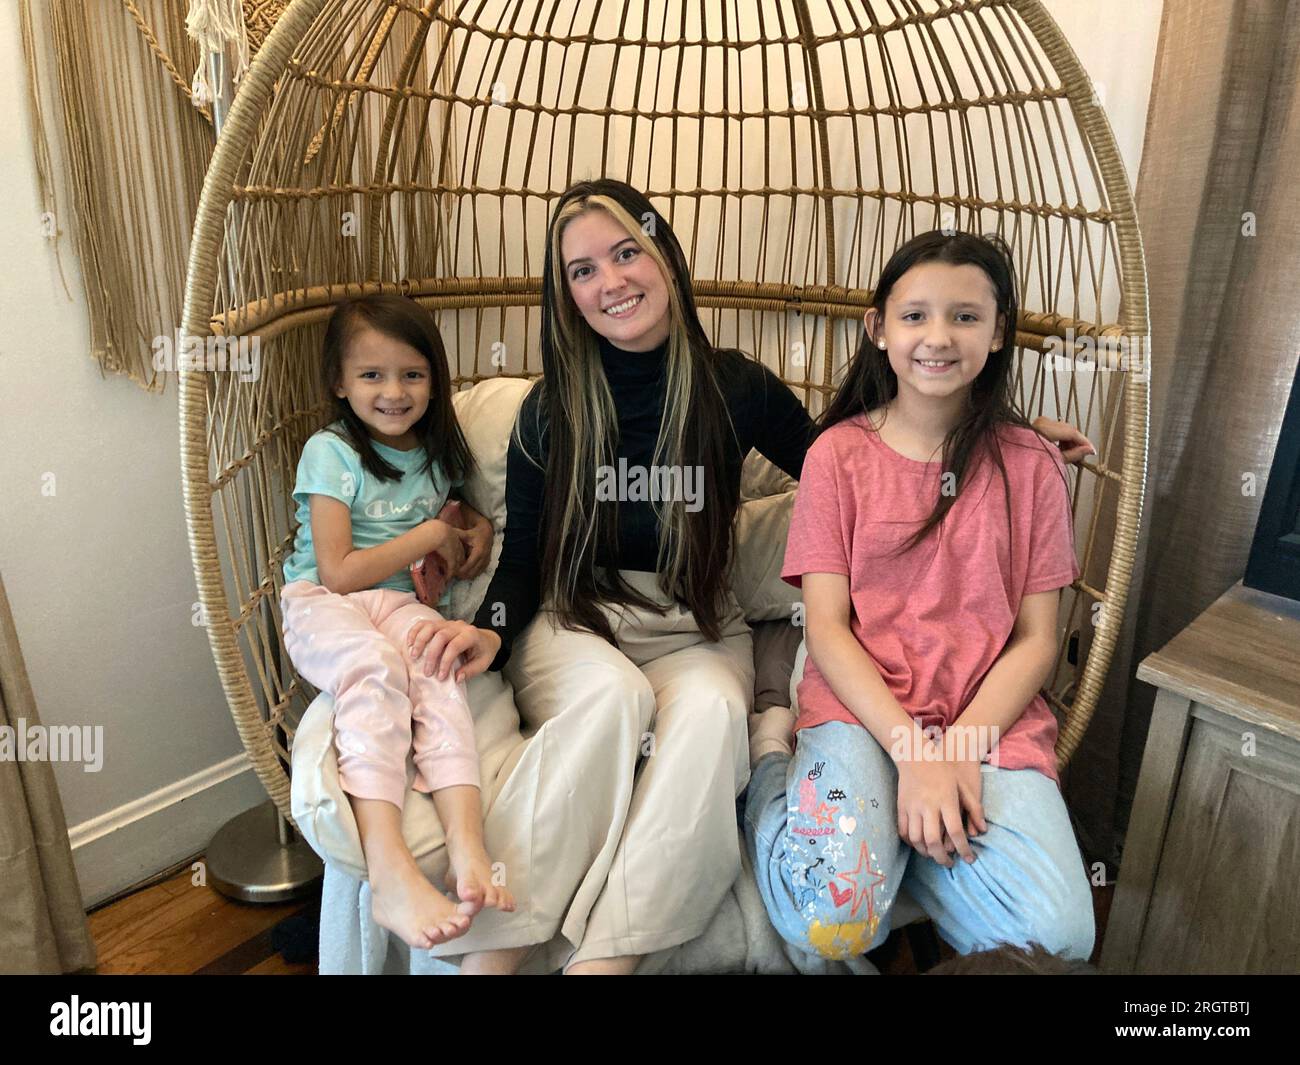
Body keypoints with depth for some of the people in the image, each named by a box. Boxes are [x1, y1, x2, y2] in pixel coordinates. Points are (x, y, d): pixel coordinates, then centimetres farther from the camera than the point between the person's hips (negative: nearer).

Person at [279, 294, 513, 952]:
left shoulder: (437, 450, 11)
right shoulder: (330, 452, -5)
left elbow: (458, 512, 33)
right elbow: (339, 572, -11)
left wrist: (475, 526, 9)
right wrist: (429, 535, -7)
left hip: (398, 600, 4)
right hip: (322, 602, -4)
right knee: (375, 665, -37)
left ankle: (467, 849, -44)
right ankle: (389, 871, -47)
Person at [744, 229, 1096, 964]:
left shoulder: (1030, 465, 5)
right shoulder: (839, 454, 1)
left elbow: (1036, 640, 2)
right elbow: (827, 628, -4)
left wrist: (959, 746, -14)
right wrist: (912, 750, -17)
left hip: (991, 717, 2)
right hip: (861, 705, -2)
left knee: (1058, 936, -21)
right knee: (831, 919, -26)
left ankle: (887, 828, 1)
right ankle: (778, 757, 3)